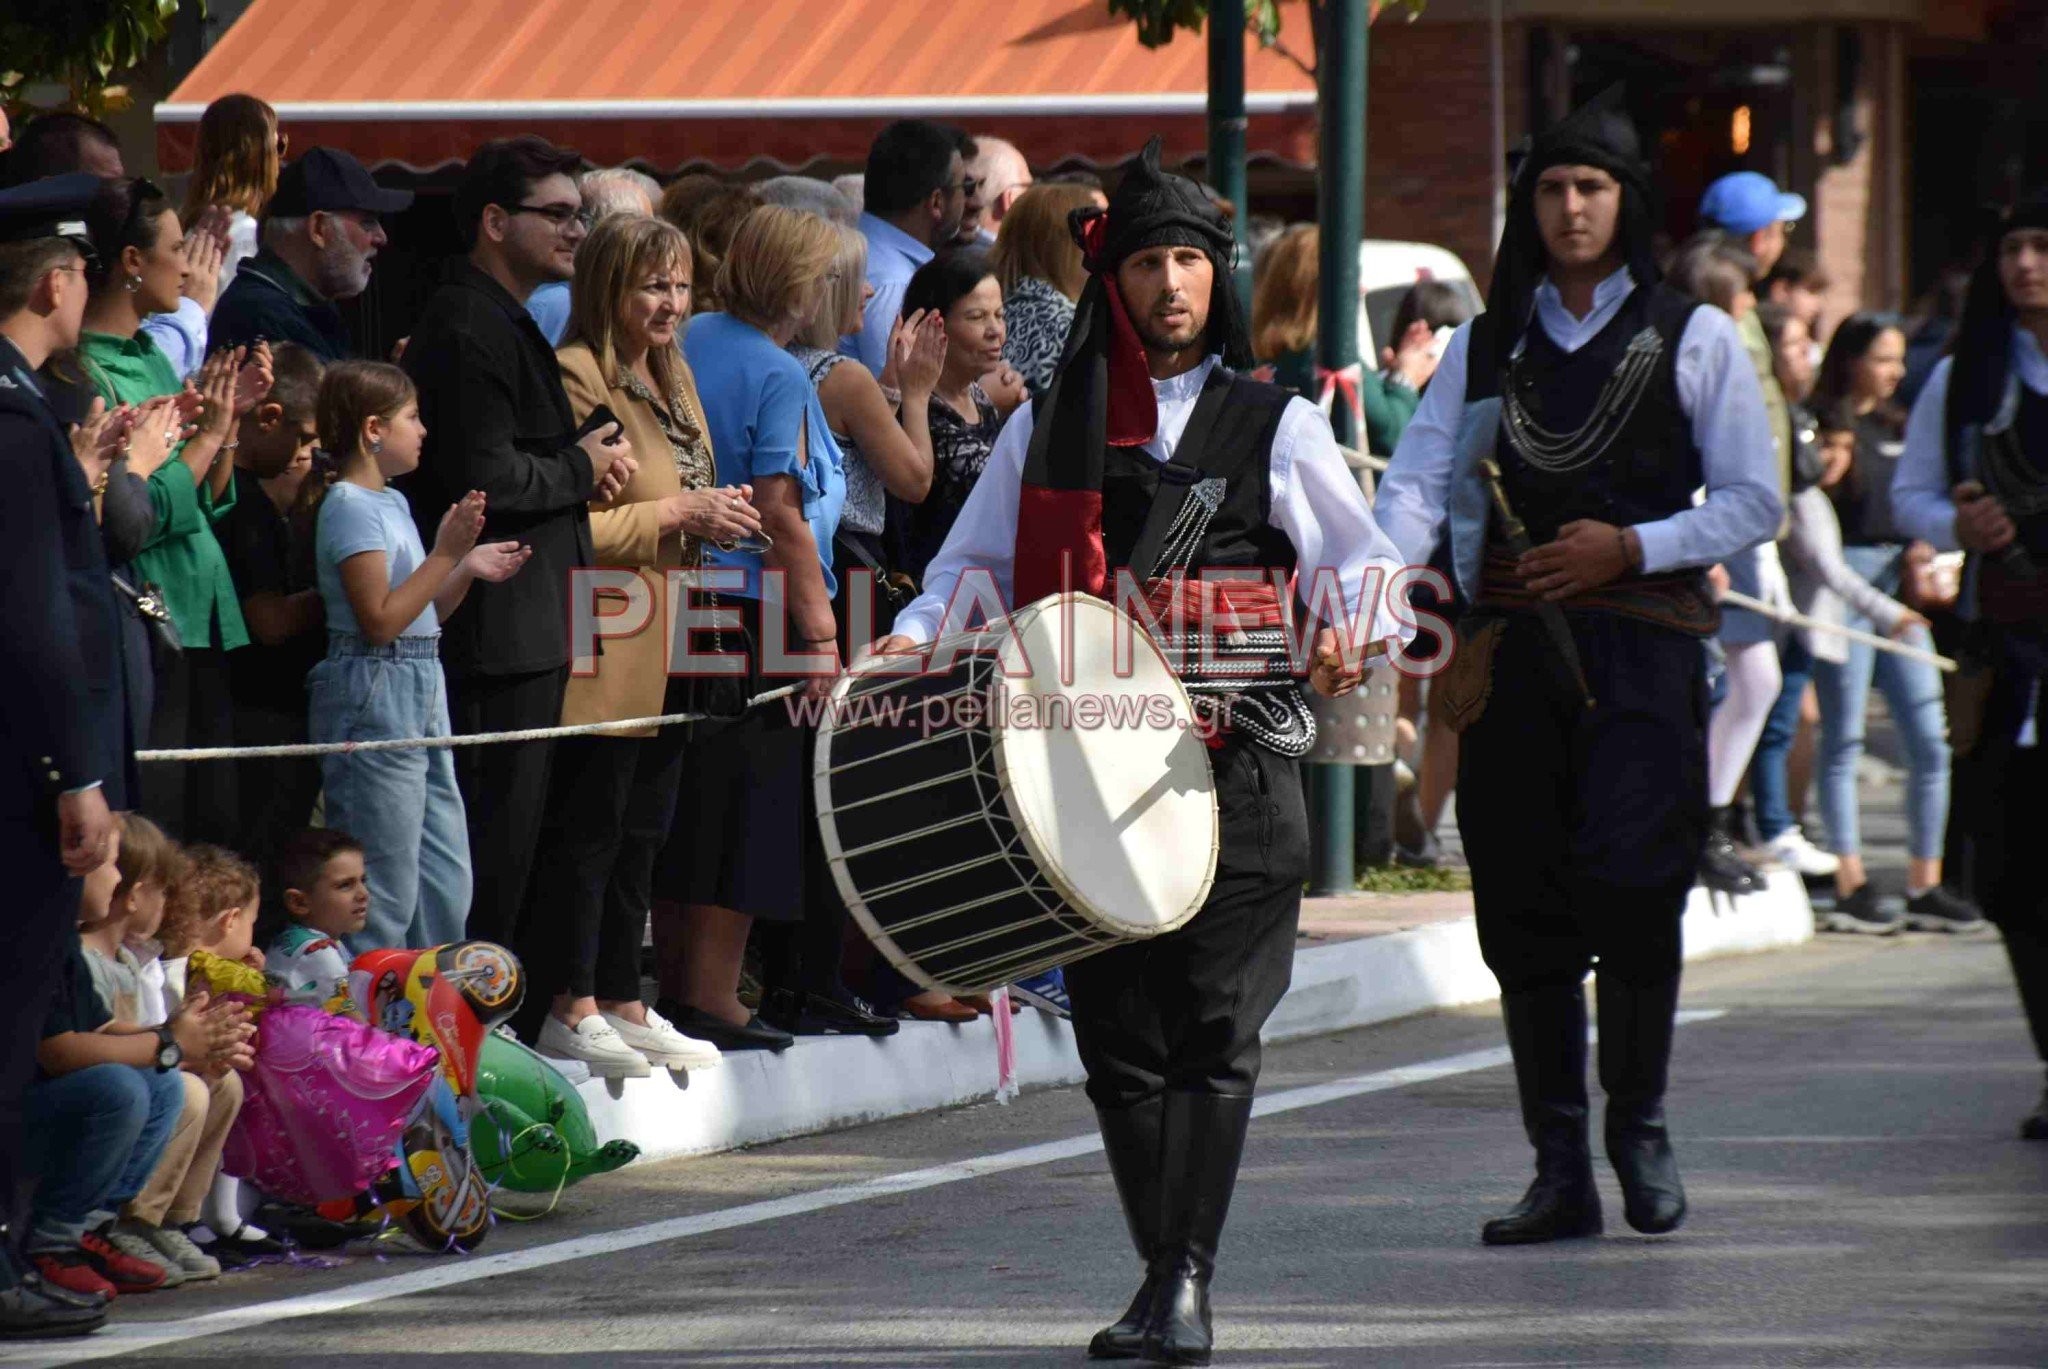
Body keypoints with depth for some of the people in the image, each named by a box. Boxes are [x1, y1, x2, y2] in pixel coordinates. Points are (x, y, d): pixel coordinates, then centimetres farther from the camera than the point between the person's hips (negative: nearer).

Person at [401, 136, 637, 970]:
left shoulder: (504, 322, 19)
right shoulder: (469, 330, -16)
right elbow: (484, 480, -24)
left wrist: (585, 466, 11)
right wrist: (582, 468, -9)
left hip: (523, 635, 11)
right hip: (495, 638, -11)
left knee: (507, 848, 13)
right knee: (496, 844, -8)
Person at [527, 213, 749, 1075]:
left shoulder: (672, 377, 16)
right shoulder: (576, 378, -13)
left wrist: (716, 516, 8)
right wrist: (678, 514, -18)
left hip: (668, 648, 9)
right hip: (604, 648, -9)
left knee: (642, 831, 12)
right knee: (588, 826, -5)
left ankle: (620, 1003, 18)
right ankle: (566, 1009, 0)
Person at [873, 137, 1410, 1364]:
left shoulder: (1275, 426, 9)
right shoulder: (1049, 427, 13)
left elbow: (1368, 565, 9)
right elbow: (975, 569, 14)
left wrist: (1357, 637, -12)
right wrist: (913, 640, -5)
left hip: (1238, 757, -2)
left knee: (1215, 1027, -10)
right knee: (1118, 1031, 2)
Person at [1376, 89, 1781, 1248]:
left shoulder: (1694, 340, 6)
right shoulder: (1487, 347, 14)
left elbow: (1755, 502, 4)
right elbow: (1421, 481, 2)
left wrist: (1634, 547, -10)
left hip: (1643, 649, -3)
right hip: (1514, 651, 3)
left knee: (1628, 882, -14)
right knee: (1522, 903, 0)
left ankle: (1640, 1126, 7)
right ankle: (1561, 1170, 6)